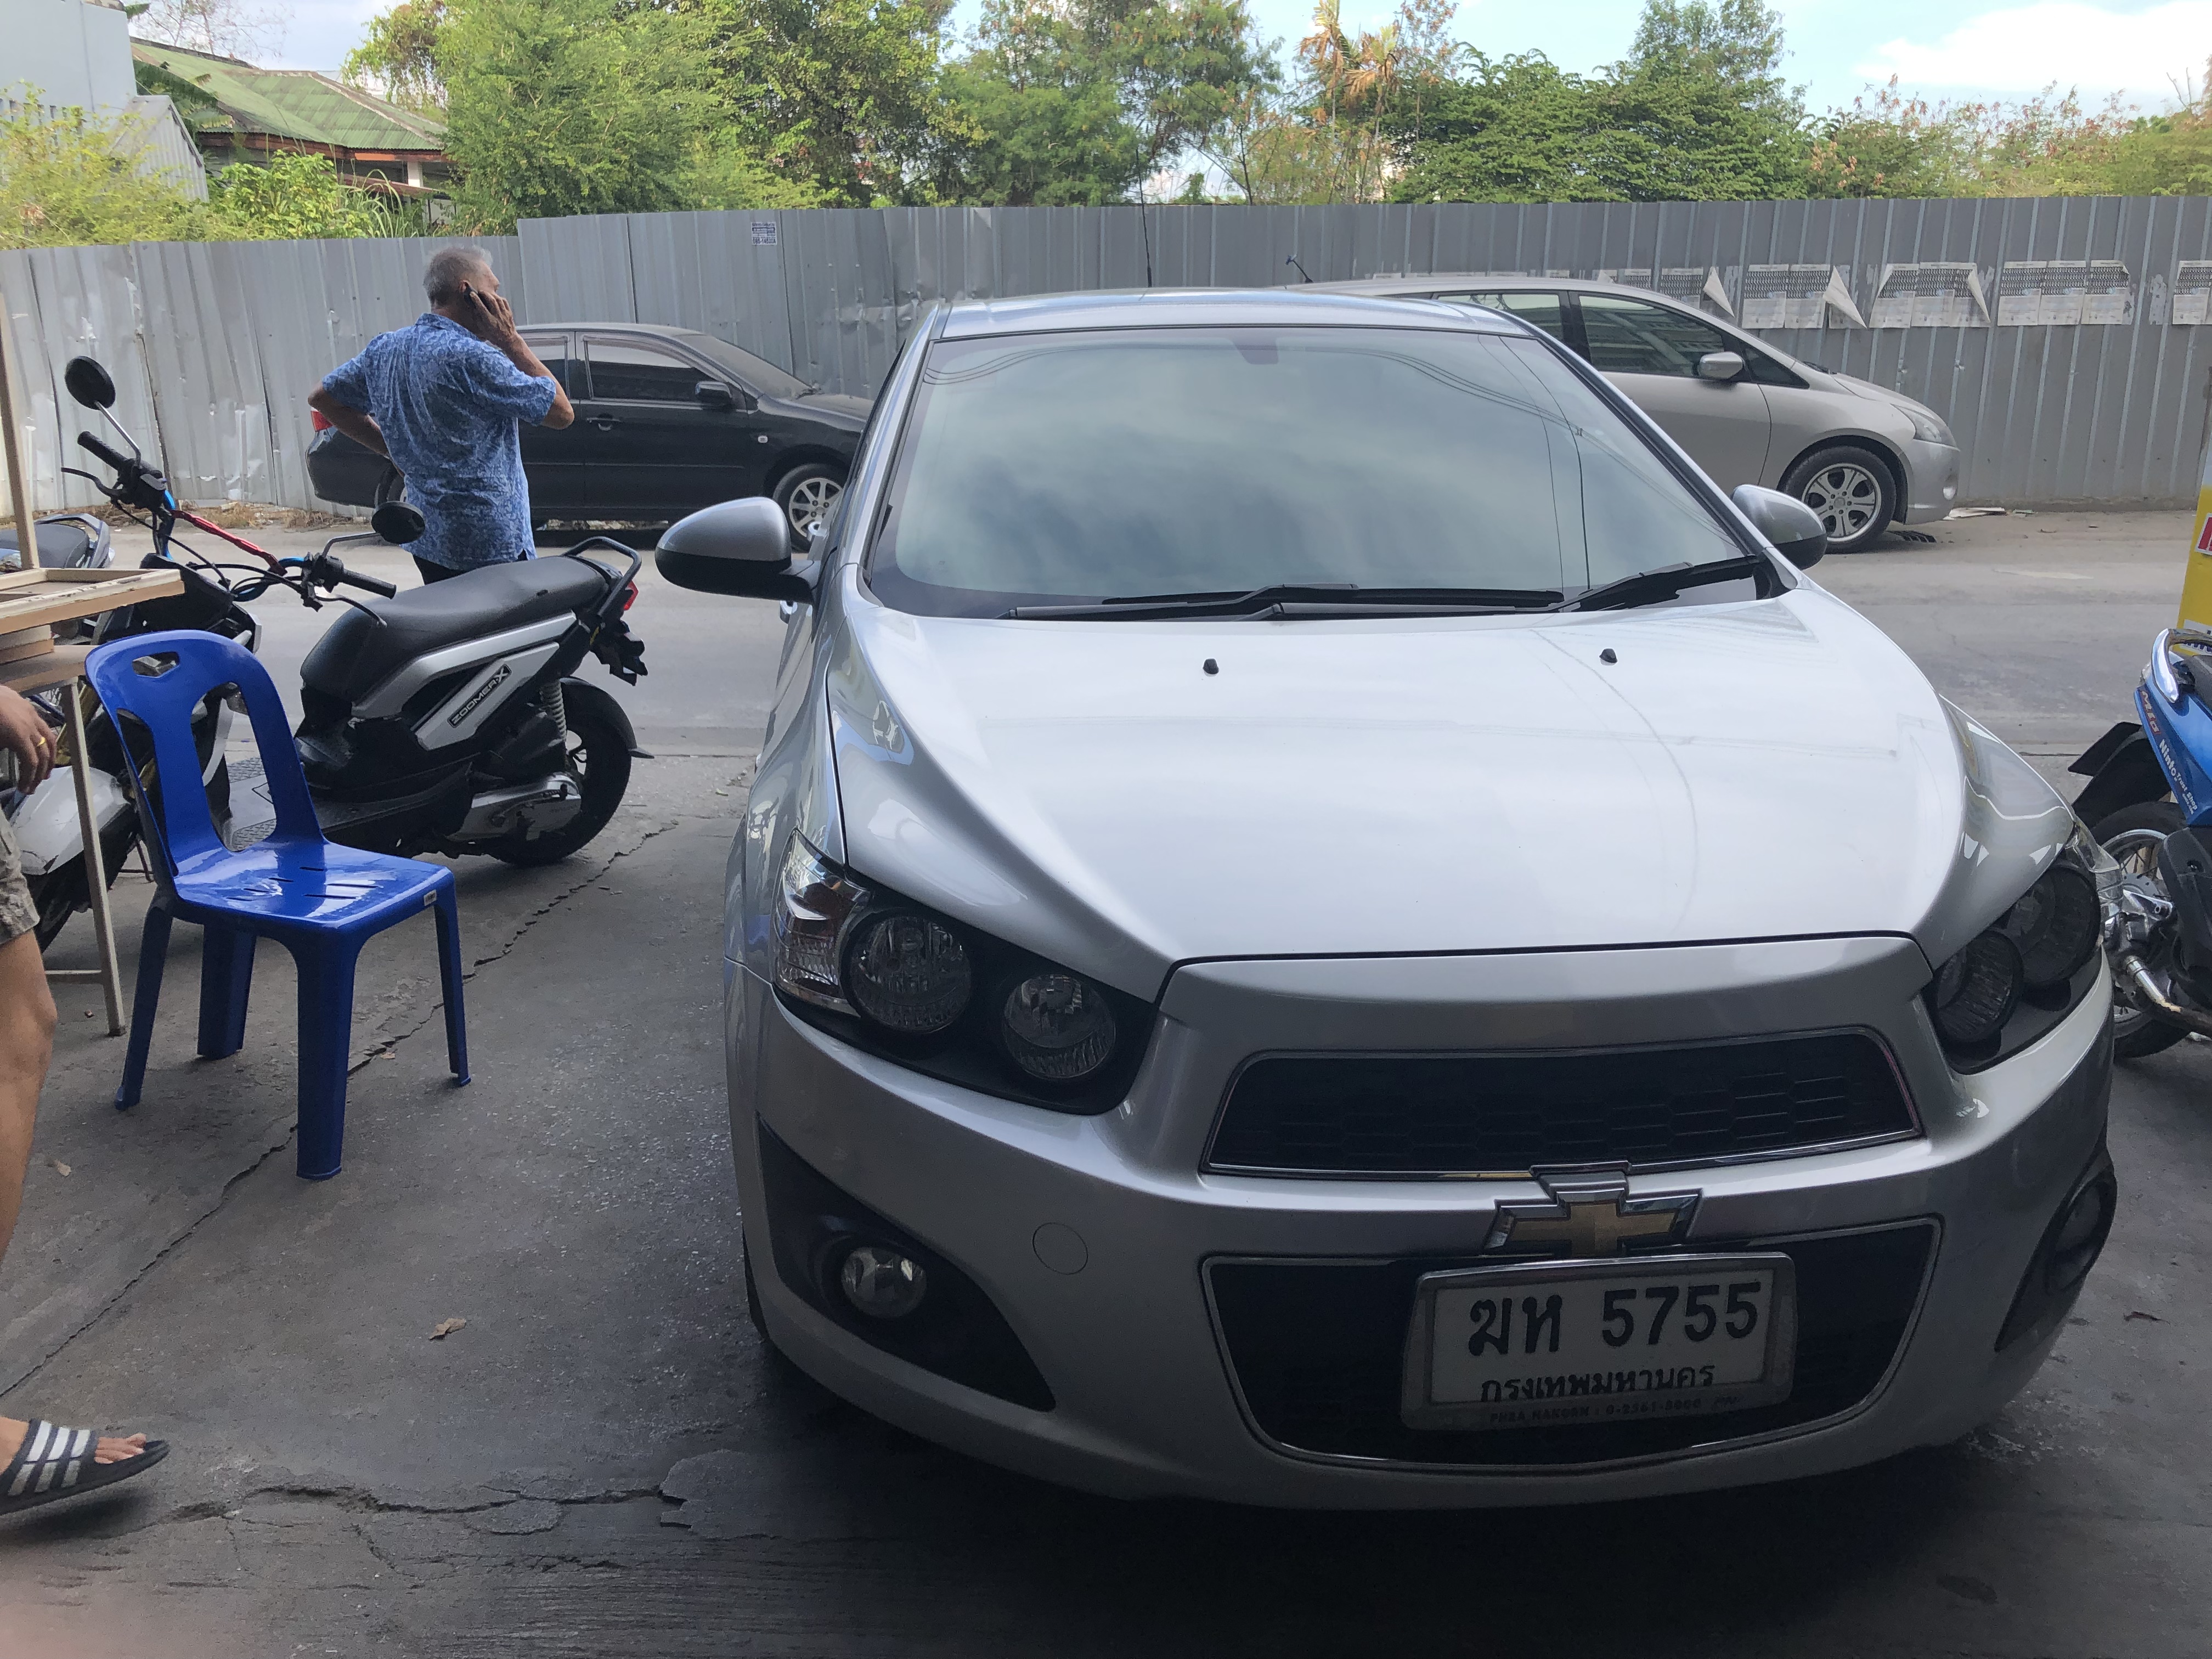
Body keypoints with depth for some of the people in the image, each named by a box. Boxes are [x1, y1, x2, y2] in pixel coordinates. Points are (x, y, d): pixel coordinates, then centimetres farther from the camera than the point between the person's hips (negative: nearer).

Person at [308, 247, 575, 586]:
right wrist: (511, 339, -6)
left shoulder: (383, 349, 8)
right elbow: (562, 412, -13)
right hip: (494, 545, -9)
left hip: (425, 539, 9)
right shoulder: (471, 356, -17)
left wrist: (392, 447, 16)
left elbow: (321, 398, 21)